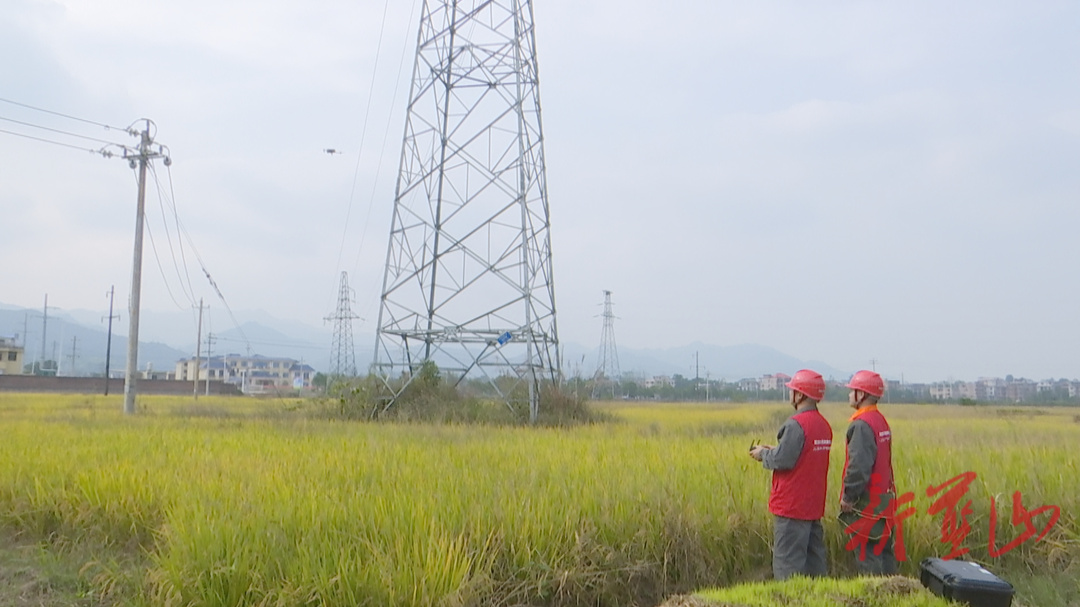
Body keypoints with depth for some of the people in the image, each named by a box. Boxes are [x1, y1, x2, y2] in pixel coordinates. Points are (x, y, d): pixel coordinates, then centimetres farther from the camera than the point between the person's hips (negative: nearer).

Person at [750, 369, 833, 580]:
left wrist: (763, 454, -2)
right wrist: (773, 450, 15)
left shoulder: (796, 424, -19)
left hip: (792, 506, -9)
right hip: (814, 506, 9)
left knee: (788, 562, -3)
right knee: (814, 557, 14)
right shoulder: (824, 425, 9)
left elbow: (783, 460, -21)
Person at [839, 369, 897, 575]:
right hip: (884, 498, 9)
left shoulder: (862, 424, -17)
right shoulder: (881, 421, 12)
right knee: (884, 551, 13)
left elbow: (859, 465, -24)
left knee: (867, 554, -4)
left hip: (867, 502, -9)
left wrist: (848, 496, -14)